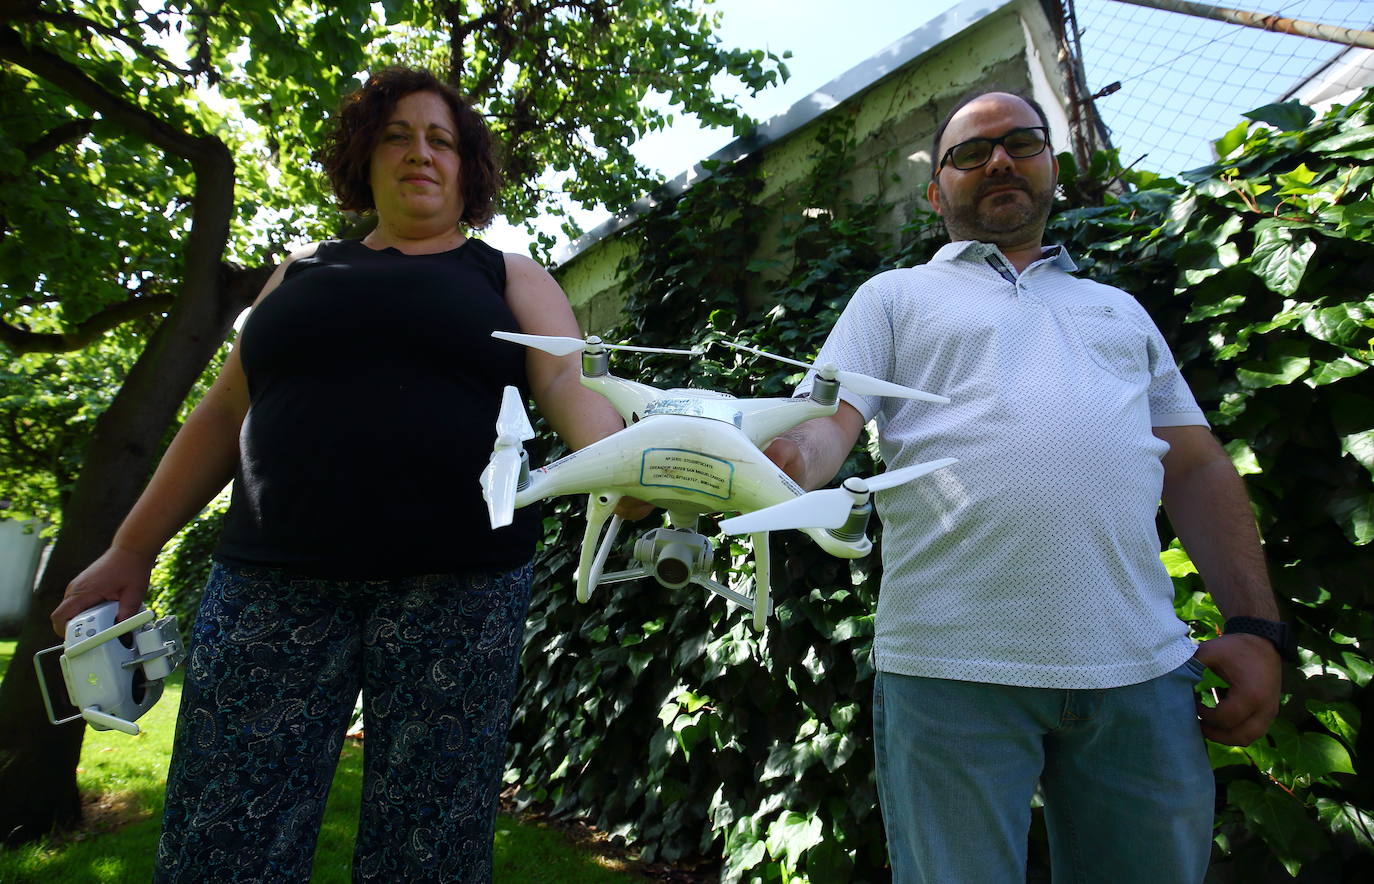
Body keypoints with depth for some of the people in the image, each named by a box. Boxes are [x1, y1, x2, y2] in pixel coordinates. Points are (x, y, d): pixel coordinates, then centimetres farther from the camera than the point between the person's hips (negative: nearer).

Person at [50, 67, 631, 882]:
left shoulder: (510, 278, 12)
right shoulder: (305, 271, 20)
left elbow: (574, 389, -4)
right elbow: (224, 416, 20)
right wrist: (133, 549, 17)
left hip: (458, 582, -2)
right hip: (275, 578, 3)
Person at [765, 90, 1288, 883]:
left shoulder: (1120, 309, 23)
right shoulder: (895, 296, 12)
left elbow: (1198, 468, 18)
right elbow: (824, 425, -3)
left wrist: (1256, 627, 7)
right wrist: (792, 458, -27)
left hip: (1143, 668, 4)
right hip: (953, 666, -3)